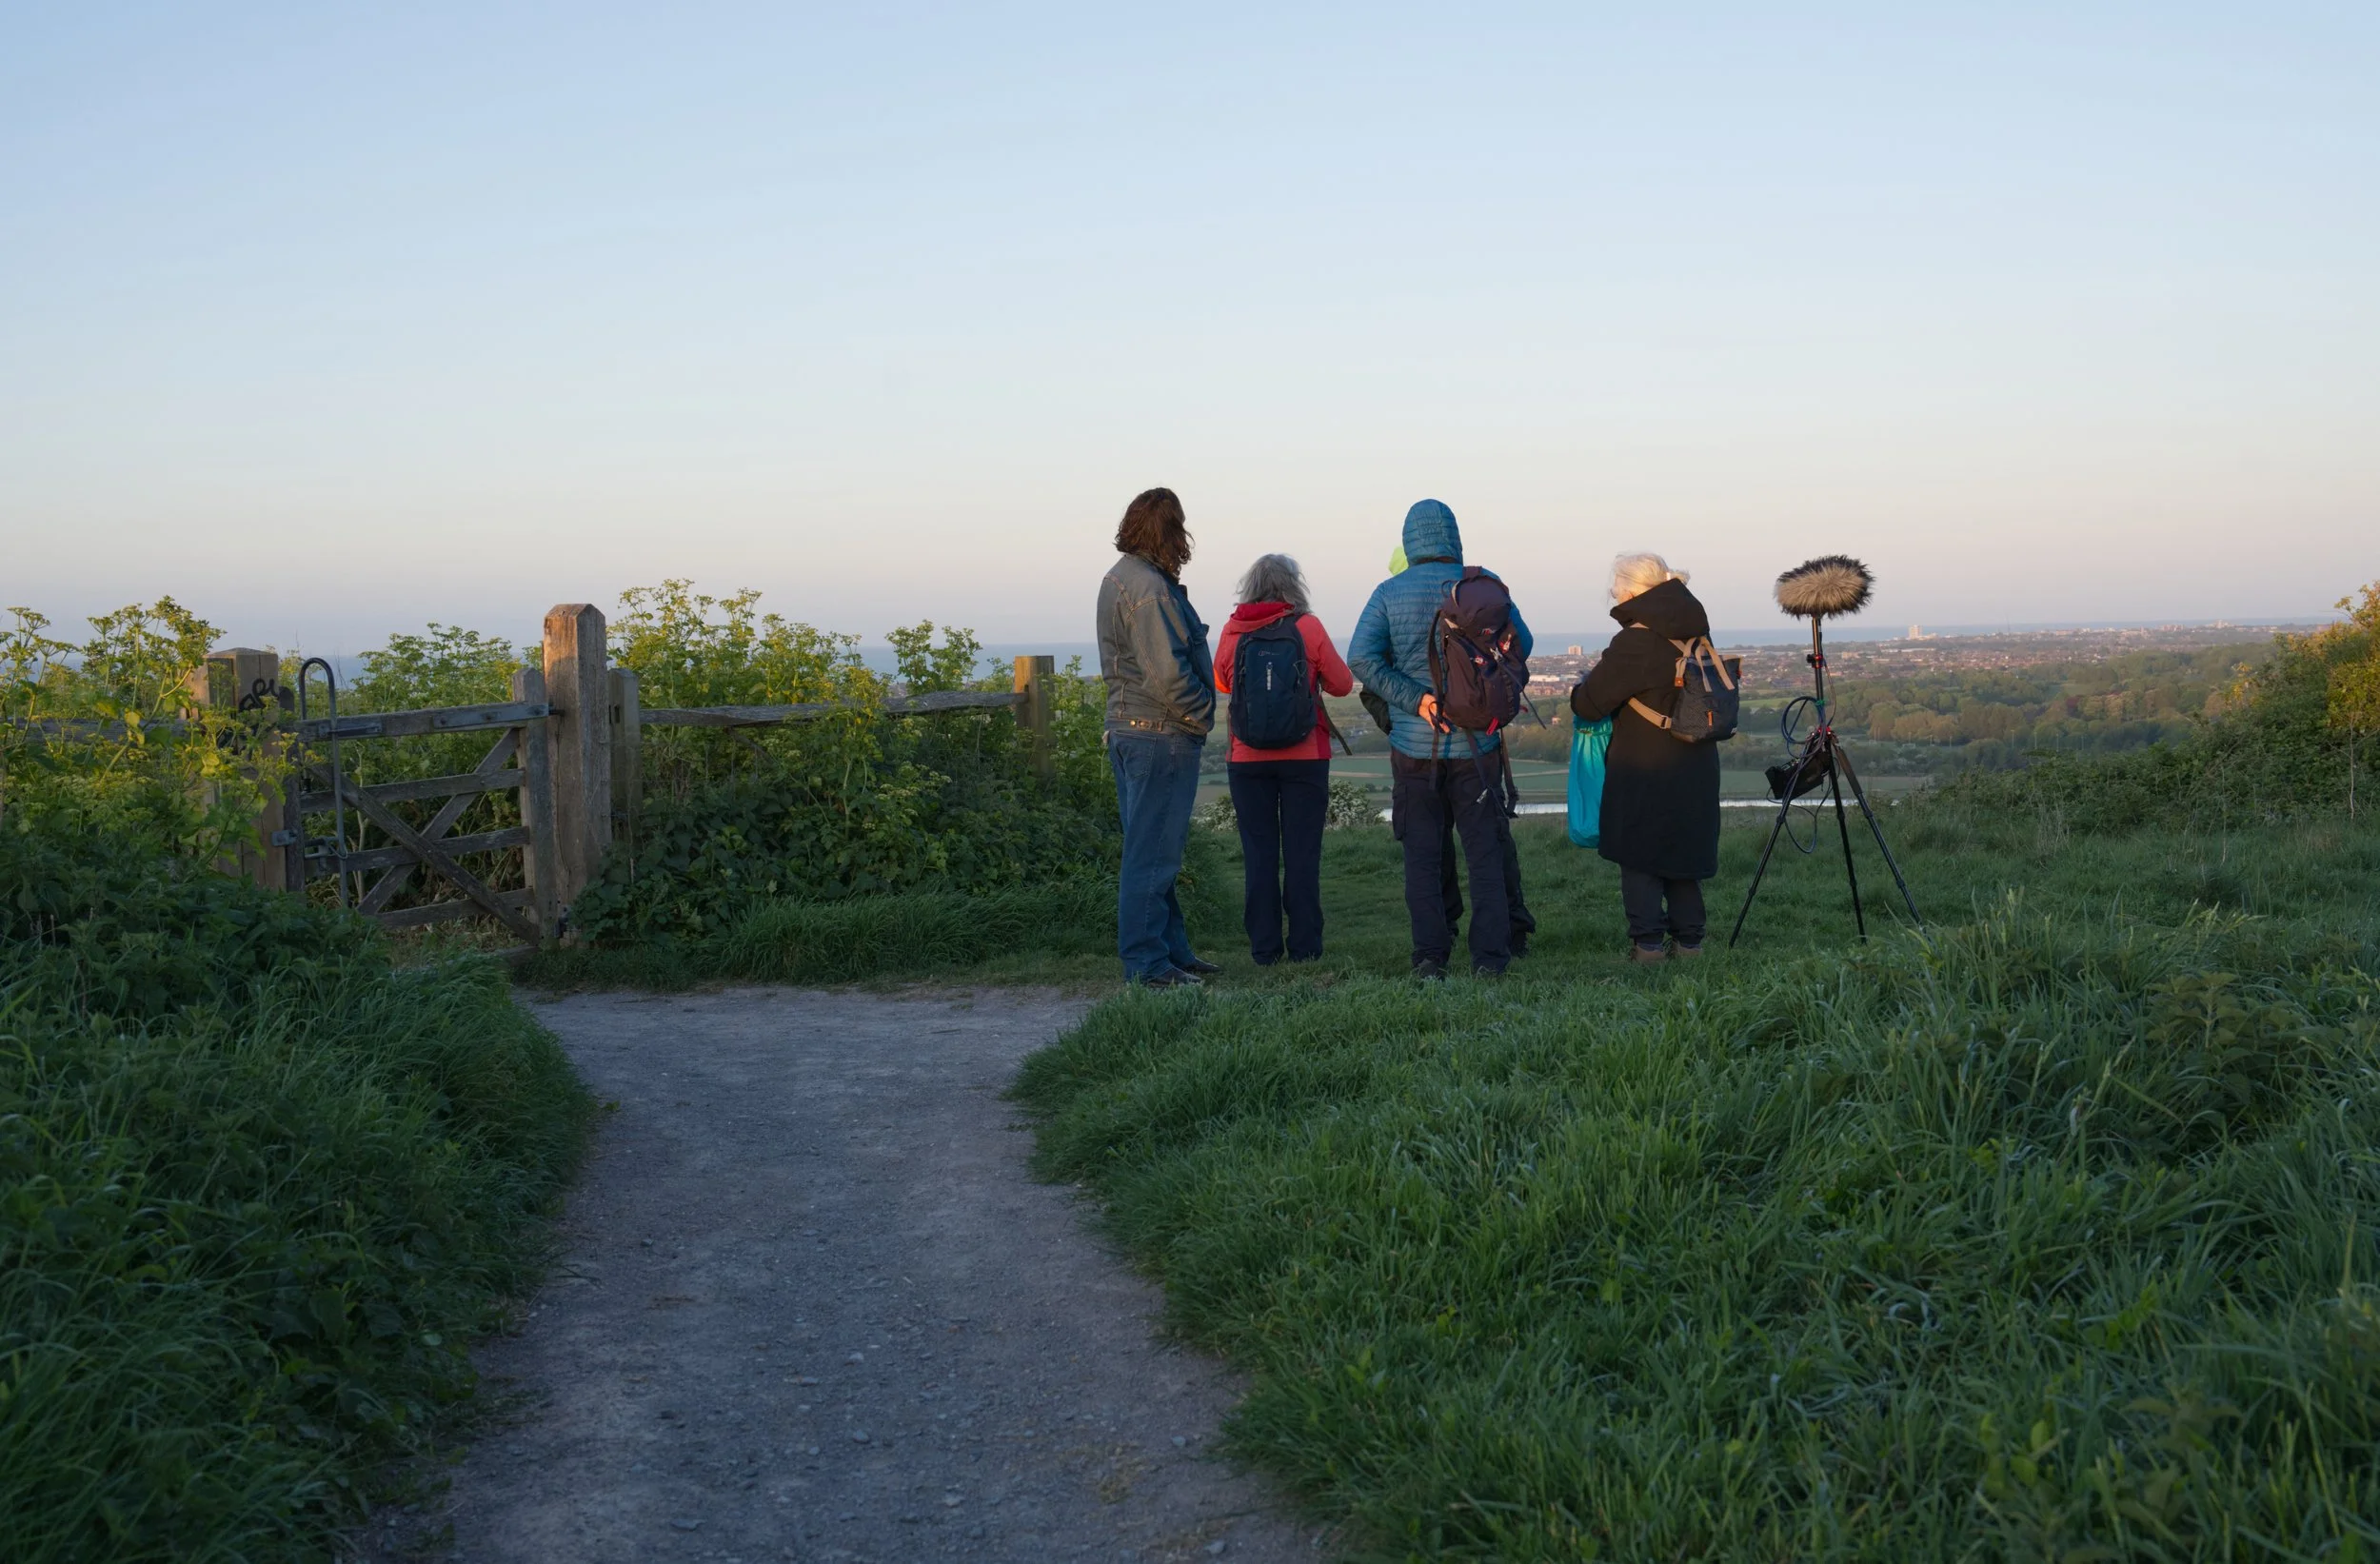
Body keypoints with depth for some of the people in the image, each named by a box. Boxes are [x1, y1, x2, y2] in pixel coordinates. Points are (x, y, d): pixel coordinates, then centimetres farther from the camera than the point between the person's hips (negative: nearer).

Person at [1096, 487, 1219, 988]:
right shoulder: (1149, 587, -18)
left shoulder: (1119, 578, 15)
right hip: (1161, 735, -11)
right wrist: (1202, 716, -9)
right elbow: (1167, 673, -23)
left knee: (1152, 848, 16)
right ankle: (1146, 964, -1)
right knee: (1152, 852, -6)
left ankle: (1172, 950, 25)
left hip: (1128, 729, 11)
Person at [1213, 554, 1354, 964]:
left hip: (1247, 760, 1)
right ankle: (1304, 946, 7)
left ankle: (1264, 947, 8)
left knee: (1258, 853, 6)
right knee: (1302, 853, 5)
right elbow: (1342, 684, 0)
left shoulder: (1233, 631, -2)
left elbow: (1221, 683, 14)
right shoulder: (1308, 627, -7)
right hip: (1305, 757, -1)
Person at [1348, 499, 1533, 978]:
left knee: (1422, 856, 7)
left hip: (1414, 745, 0)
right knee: (1485, 852, 6)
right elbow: (1521, 643, 3)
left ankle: (1429, 956, 5)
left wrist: (1415, 699, -13)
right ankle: (1489, 956, 3)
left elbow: (1361, 657, -12)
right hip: (1475, 744, 0)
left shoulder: (1389, 593, -3)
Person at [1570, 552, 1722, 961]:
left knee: (1639, 856, 3)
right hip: (1696, 769, 7)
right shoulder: (1695, 635, 6)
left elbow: (1588, 704, -15)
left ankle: (1647, 942, 1)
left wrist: (1588, 679, 9)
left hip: (1643, 771, -7)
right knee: (1684, 848, 15)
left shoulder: (1633, 644, -18)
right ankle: (1689, 940, 17)